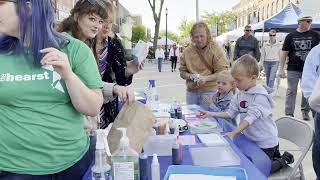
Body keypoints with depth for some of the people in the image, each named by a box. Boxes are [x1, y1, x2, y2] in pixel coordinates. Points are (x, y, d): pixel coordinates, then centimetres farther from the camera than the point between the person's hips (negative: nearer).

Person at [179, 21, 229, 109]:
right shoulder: (187, 51, 2)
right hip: (191, 91, 4)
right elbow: (182, 72, 9)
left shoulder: (216, 49, -7)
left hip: (209, 91, -3)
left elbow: (222, 73, -9)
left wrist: (205, 78, -22)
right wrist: (191, 76, -12)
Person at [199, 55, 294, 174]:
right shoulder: (240, 95, -1)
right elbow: (230, 113, 2)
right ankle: (274, 155, 33)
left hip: (265, 142, -7)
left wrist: (234, 133, -40)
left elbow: (250, 118, -32)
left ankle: (284, 160, 23)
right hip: (250, 139, 7)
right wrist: (211, 114, -8)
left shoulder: (260, 96, -24)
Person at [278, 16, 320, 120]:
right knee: (291, 92, 2)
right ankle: (289, 114, 9)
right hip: (293, 69, -1)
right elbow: (284, 53, 1)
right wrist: (281, 69, -4)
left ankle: (305, 111, 29)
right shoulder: (291, 36, 1)